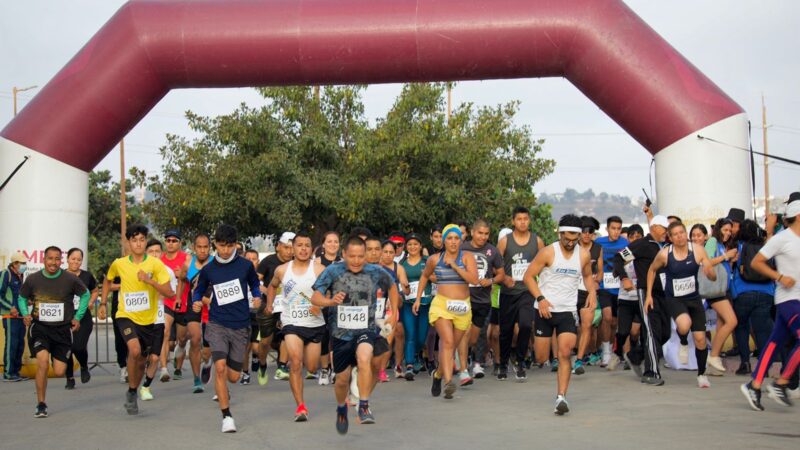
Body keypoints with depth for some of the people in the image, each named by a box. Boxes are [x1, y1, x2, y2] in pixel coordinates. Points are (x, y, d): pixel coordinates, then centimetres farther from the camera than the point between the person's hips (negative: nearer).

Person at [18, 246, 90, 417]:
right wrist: (25, 314, -5)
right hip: (39, 327, 0)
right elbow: (21, 298, 13)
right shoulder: (32, 279, -5)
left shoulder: (71, 279, -7)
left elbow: (85, 295, 10)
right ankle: (41, 405, -10)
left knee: (59, 372, -3)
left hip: (62, 328, 1)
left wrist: (77, 317, 5)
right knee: (43, 360, -24)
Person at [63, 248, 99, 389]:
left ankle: (84, 368, 19)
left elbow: (95, 291, 20)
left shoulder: (87, 276, 3)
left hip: (83, 318, 0)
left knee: (79, 347, -14)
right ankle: (70, 379, 20)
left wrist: (90, 302, 4)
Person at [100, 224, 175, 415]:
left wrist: (150, 280, -28)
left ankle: (145, 386, 38)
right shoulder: (119, 264, -4)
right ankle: (132, 392, -8)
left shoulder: (155, 264, -10)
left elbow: (169, 292, -16)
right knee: (135, 350, -26)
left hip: (150, 319, 1)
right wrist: (103, 303, 13)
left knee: (153, 358, 9)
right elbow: (107, 280, 19)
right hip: (127, 316, -1)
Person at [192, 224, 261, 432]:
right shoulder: (208, 270, 1)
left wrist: (257, 297, -5)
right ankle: (226, 416, -10)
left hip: (240, 327, 1)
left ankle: (221, 390, 44)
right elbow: (199, 291, 15)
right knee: (220, 367, -21)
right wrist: (197, 302, -7)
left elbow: (254, 284, 15)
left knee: (233, 376, 5)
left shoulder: (245, 265, -1)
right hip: (217, 325, -1)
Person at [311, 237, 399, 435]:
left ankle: (364, 407, -20)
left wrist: (394, 313, 13)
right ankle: (341, 408, 43)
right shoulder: (333, 271, -9)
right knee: (342, 379, 10)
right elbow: (315, 298, -15)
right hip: (341, 332, 1)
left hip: (366, 330, -1)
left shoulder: (376, 272, -5)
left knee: (364, 357, -33)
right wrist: (330, 301, -35)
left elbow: (392, 286, 16)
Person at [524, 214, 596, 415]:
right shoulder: (548, 252, -10)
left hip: (568, 311, 2)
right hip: (545, 309, -1)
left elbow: (587, 275, 21)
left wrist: (592, 292, 0)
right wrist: (540, 298, -20)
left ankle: (561, 397, -10)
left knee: (565, 353, -15)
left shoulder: (584, 254, 2)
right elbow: (528, 276, -7)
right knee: (541, 359, 5)